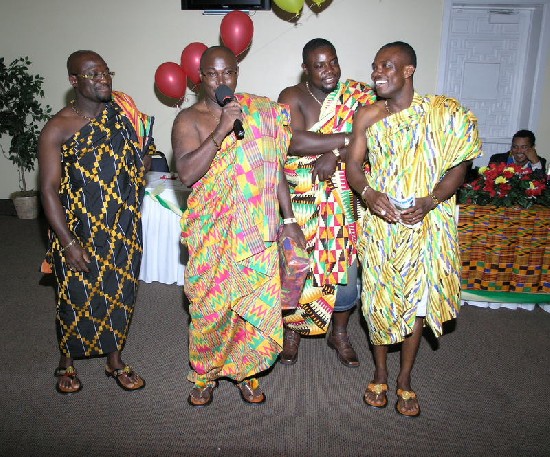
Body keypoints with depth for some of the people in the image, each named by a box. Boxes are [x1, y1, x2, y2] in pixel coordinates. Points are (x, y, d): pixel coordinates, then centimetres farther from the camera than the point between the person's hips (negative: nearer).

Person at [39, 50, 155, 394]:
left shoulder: (123, 112, 2)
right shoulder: (58, 129, -10)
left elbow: (140, 161, 15)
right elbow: (50, 188, -13)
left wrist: (147, 148, -9)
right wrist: (68, 242, -17)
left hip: (124, 228, 4)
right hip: (80, 232, -3)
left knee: (121, 294, 13)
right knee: (77, 297, 10)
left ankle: (115, 358, 33)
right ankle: (68, 361, 35)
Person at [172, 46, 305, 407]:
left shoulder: (260, 111, 5)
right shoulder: (189, 119, -2)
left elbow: (276, 167, 6)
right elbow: (187, 173, -17)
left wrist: (289, 219, 3)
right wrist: (221, 131, -25)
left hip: (257, 227, 2)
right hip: (213, 230, -2)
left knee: (255, 301, 8)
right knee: (210, 303, 5)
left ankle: (245, 370, 32)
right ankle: (205, 374, 30)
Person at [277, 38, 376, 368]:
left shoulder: (356, 96, 2)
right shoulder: (292, 97, -5)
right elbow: (294, 142, -22)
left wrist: (334, 154, -23)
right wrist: (346, 138, -19)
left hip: (343, 198, 2)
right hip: (300, 198, -2)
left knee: (346, 266, 9)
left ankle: (340, 333, 32)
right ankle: (293, 330, 30)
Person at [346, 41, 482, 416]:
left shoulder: (441, 113, -5)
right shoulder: (367, 116, 1)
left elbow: (458, 167, -3)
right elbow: (353, 165, 1)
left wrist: (429, 201, -20)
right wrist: (368, 193, -20)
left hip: (426, 224, -1)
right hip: (380, 223, 2)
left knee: (417, 301, 9)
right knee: (378, 299, 9)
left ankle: (405, 378, 30)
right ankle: (380, 373, 32)